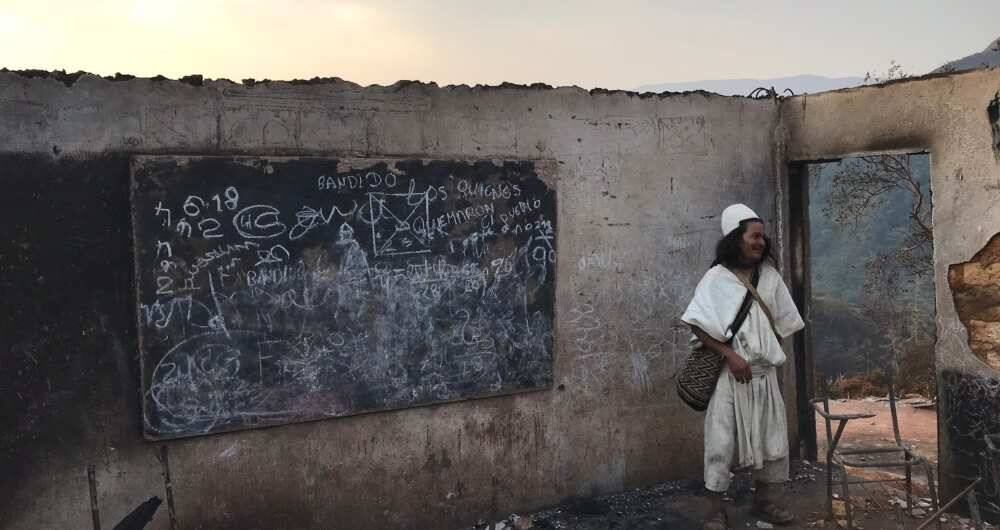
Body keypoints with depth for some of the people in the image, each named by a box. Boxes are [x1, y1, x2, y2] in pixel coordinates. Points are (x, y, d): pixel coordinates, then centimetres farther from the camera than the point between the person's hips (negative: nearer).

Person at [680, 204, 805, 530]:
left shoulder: (769, 276, 6)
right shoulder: (717, 277, -8)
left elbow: (782, 323, 15)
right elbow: (698, 325, -11)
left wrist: (769, 354, 4)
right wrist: (730, 355, -17)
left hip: (764, 372, 5)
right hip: (729, 372, -5)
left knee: (772, 436, 10)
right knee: (721, 440, -2)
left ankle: (764, 502, 27)